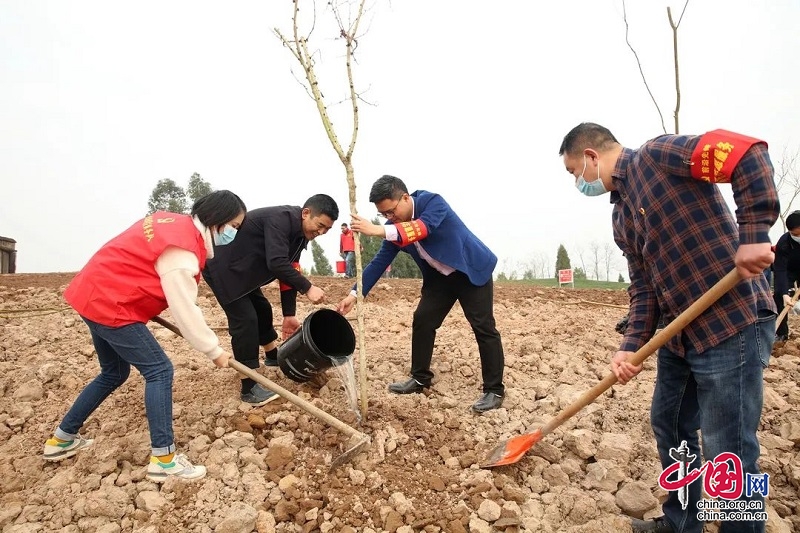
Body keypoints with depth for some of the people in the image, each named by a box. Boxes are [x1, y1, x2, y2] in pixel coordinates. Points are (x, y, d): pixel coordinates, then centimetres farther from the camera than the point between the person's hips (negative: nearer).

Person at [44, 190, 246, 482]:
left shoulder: (176, 223, 6)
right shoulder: (182, 250, -24)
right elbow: (185, 311, -23)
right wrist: (214, 350, -13)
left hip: (95, 294, 10)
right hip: (112, 306, -10)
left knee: (113, 373, 22)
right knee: (159, 371, -9)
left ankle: (61, 439, 34)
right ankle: (163, 460, -6)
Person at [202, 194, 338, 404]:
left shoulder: (300, 234, 3)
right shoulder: (281, 218, -27)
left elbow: (289, 272, 6)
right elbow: (277, 263, -37)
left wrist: (289, 314, 5)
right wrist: (308, 288, -33)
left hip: (241, 270, 10)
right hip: (222, 267, -10)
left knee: (262, 310, 20)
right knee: (245, 319, -13)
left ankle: (273, 356, 44)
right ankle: (249, 388, -5)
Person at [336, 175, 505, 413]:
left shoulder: (433, 202, -25)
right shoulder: (394, 226, -6)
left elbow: (423, 228, -44)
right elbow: (380, 261, -5)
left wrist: (379, 231, -53)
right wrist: (355, 293, -12)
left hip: (471, 271, -6)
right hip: (439, 276, 7)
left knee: (483, 327, -8)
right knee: (422, 321, 3)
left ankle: (494, 390, 0)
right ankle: (420, 379, 18)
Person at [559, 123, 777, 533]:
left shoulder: (657, 155, -10)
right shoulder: (621, 218, 15)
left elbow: (748, 153, -21)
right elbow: (643, 285, 10)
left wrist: (753, 234, -28)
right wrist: (631, 345, -3)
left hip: (734, 322, -10)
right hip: (681, 332, 10)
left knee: (729, 453, -1)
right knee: (669, 425, 20)